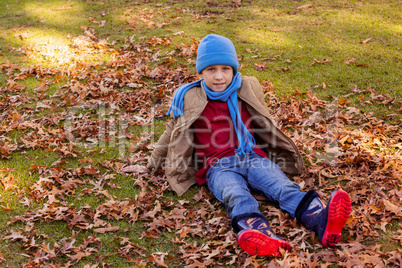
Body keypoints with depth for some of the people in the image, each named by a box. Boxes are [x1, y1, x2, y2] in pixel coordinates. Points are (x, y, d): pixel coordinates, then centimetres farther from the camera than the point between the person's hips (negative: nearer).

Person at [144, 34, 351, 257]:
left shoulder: (248, 90, 16)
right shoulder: (189, 100, 10)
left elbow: (264, 126, 31)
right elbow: (173, 131, 25)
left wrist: (286, 153, 40)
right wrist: (154, 160, 33)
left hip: (253, 157, 3)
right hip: (218, 166, -3)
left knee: (284, 186, -28)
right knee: (237, 197, -37)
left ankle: (321, 221, -54)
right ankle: (260, 236, -68)